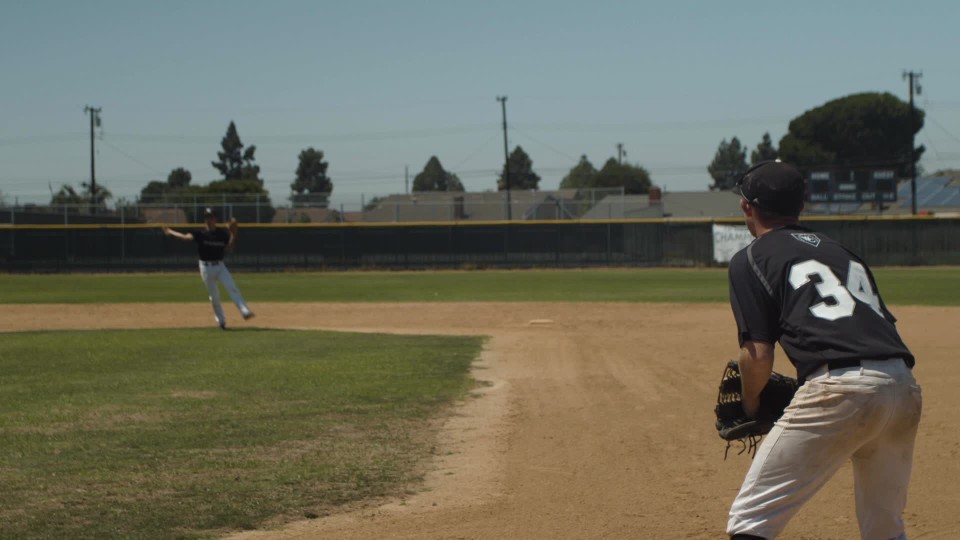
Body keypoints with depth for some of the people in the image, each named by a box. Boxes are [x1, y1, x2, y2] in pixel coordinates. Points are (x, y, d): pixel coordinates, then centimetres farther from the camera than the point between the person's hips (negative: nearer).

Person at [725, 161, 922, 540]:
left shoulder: (750, 260, 10)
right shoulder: (840, 250, 29)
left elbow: (758, 355, 1)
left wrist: (750, 405, 20)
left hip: (840, 391, -7)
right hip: (905, 388, 7)